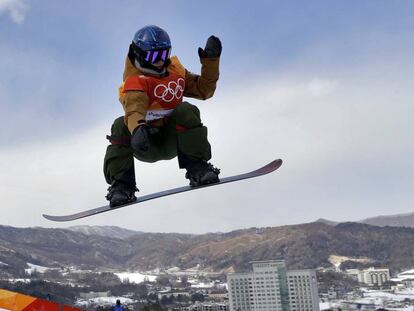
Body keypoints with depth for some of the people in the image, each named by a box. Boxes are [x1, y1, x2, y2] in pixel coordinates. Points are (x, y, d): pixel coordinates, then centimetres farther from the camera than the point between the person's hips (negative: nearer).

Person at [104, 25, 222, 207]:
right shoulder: (135, 81, -12)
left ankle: (197, 167, -22)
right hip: (146, 145, -3)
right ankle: (121, 184, -23)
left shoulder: (176, 71, 8)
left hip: (172, 142, 3)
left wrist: (211, 61, 2)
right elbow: (134, 108, -34)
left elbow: (203, 90, 13)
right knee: (121, 126, -31)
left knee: (186, 111, -25)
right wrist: (137, 128, -56)